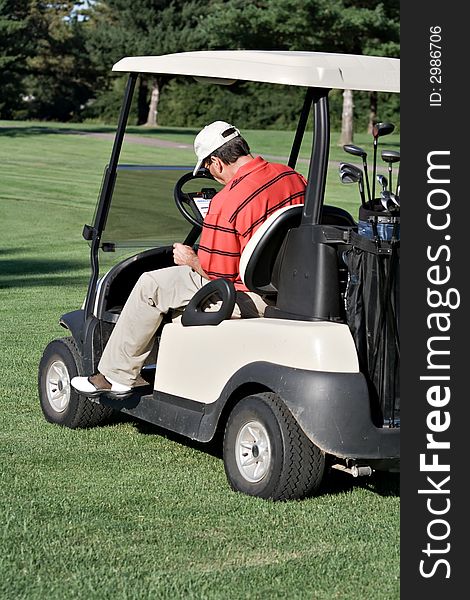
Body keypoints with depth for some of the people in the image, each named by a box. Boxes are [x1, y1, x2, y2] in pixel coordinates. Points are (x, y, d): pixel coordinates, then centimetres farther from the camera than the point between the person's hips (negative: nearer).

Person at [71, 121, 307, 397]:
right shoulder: (292, 176, 2)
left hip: (252, 298, -9)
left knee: (151, 285, 3)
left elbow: (216, 272, -19)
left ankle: (116, 376, 13)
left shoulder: (227, 202, -23)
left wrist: (191, 260, 3)